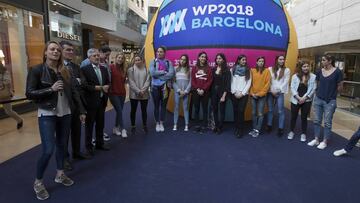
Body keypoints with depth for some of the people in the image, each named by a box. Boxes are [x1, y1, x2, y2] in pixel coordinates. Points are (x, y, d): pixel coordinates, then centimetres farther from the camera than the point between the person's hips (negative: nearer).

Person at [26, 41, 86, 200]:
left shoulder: (65, 71, 6)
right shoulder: (36, 70, -7)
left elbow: (73, 92, 8)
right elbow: (29, 93, -9)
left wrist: (81, 111, 6)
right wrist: (51, 89, -19)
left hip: (65, 113, 5)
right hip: (47, 114, -5)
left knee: (61, 144, 14)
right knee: (48, 150, -7)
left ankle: (60, 174, 33)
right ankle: (38, 182, 15)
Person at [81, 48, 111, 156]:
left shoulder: (104, 69, 12)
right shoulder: (85, 69, -8)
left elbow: (108, 83, 14)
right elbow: (84, 85, -17)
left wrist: (106, 88, -7)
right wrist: (99, 88, -18)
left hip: (102, 100, 6)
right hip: (91, 101, -6)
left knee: (100, 124, 15)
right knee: (89, 124, 6)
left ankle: (99, 143, 30)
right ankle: (88, 146, 19)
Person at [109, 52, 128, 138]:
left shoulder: (124, 69, 8)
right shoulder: (111, 67, -9)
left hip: (122, 93, 6)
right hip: (113, 93, -6)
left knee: (119, 111, 12)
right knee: (119, 111, -6)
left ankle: (116, 128, 26)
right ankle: (122, 129, 5)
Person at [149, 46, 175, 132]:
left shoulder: (168, 62, 4)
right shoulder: (153, 62, 3)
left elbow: (171, 74, -12)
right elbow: (152, 73, -12)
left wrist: (158, 75, -15)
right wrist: (163, 72, -13)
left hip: (165, 86, 0)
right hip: (155, 86, 0)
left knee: (163, 105, 8)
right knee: (156, 105, 8)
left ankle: (161, 123, 20)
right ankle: (157, 123, 21)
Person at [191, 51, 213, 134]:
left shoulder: (209, 69, 4)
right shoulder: (194, 68, 8)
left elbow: (210, 81, -4)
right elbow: (192, 81, 2)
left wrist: (203, 89, -13)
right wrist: (197, 89, -10)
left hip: (205, 92, -1)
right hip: (195, 92, 2)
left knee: (205, 109, 1)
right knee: (196, 109, 6)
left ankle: (204, 126, 7)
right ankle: (197, 125, 15)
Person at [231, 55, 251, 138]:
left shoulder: (248, 70, 7)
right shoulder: (233, 69, 8)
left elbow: (248, 83, 1)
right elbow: (232, 81, 3)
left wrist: (242, 93, -8)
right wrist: (235, 92, -7)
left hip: (244, 94, -1)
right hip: (234, 94, 1)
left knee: (241, 111, -8)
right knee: (235, 111, 3)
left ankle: (240, 130, -1)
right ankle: (236, 128, 14)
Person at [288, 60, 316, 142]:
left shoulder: (313, 76, -4)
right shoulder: (295, 76, -2)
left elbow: (313, 89, -7)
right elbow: (292, 87, -5)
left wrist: (304, 98, -13)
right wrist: (298, 97, -14)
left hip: (307, 100, -1)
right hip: (296, 100, 1)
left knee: (304, 117, 9)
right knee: (293, 116, 10)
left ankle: (303, 133, 24)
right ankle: (291, 131, 27)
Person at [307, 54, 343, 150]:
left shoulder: (337, 72, -9)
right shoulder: (320, 71, 3)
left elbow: (340, 86, -1)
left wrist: (331, 93, 8)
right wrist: (321, 92, 8)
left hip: (330, 101, -4)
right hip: (318, 99, 4)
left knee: (327, 122, 5)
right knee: (317, 120, 10)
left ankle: (325, 141, 17)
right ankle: (316, 139, 22)